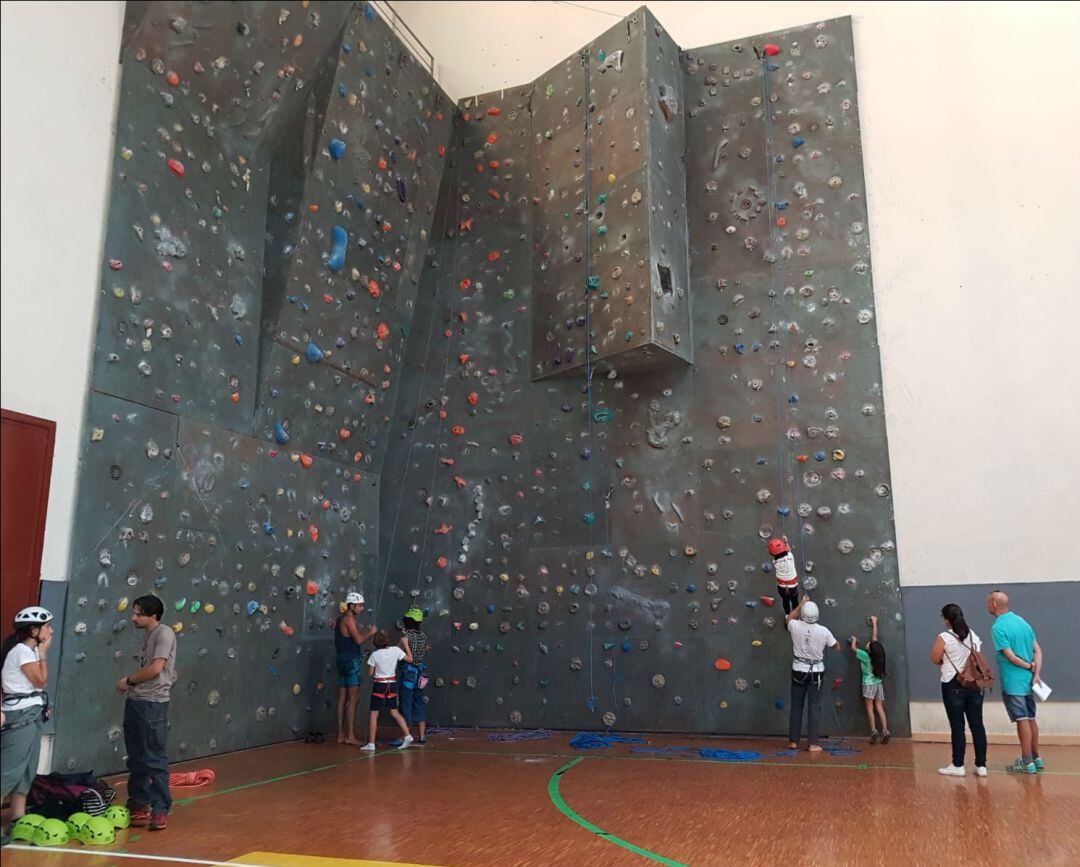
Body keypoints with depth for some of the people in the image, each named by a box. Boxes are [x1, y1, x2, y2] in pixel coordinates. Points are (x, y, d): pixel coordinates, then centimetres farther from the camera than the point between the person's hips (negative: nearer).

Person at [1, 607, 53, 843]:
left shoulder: (29, 650, 13)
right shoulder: (22, 651, -15)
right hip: (20, 715, -10)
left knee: (26, 770, 12)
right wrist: (43, 653, -8)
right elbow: (40, 681, -14)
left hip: (30, 714, 10)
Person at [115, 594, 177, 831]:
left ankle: (160, 810, 3)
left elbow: (156, 668, -19)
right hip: (135, 702, 9)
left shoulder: (164, 634, -11)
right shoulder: (148, 635, 15)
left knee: (155, 759, -4)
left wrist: (129, 680, -6)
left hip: (153, 704, -9)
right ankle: (138, 806, 24)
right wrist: (131, 683, 1)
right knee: (136, 759, 14)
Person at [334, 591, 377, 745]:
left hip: (342, 661, 10)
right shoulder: (349, 619, -13)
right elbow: (359, 640, -20)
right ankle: (350, 736, -4)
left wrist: (366, 632, 11)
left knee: (342, 699, 10)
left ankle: (341, 735, 13)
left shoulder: (341, 619, 17)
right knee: (353, 699, -6)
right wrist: (371, 633, -5)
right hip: (351, 662, -10)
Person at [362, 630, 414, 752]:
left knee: (374, 714, 4)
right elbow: (410, 659, 2)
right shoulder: (396, 650, -7)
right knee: (394, 712, 14)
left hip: (379, 685, -3)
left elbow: (370, 672, -6)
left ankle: (371, 743, 4)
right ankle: (407, 735, 5)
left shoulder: (375, 655, -13)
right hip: (392, 684, 4)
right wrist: (405, 644, 8)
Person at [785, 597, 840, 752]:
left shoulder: (795, 627, -10)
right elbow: (836, 647, 6)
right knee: (814, 707, 3)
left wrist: (801, 603, 24)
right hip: (816, 671, -1)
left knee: (796, 706, 9)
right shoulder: (823, 631, -11)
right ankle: (813, 744, 1)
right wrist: (836, 642, 28)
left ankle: (793, 741, 13)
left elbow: (790, 617, 16)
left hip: (799, 670, 1)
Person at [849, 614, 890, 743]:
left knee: (870, 708, 0)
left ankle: (874, 731, -8)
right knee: (879, 708, 5)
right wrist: (874, 622, 18)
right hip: (879, 684, 5)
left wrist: (854, 640, 19)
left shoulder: (865, 656, -15)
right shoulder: (878, 655, -3)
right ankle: (885, 731, -2)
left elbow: (853, 647, -2)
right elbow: (874, 636, 7)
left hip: (869, 684, -5)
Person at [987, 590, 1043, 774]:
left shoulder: (998, 627, -15)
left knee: (1022, 720, -2)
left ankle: (1027, 763, 4)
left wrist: (1029, 666, -5)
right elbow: (1038, 650, 5)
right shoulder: (1022, 621, 8)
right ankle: (1036, 759, 24)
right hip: (1028, 680, 8)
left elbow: (1010, 657, -19)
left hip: (1013, 682, -8)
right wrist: (1036, 672, -2)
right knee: (1031, 719, 15)